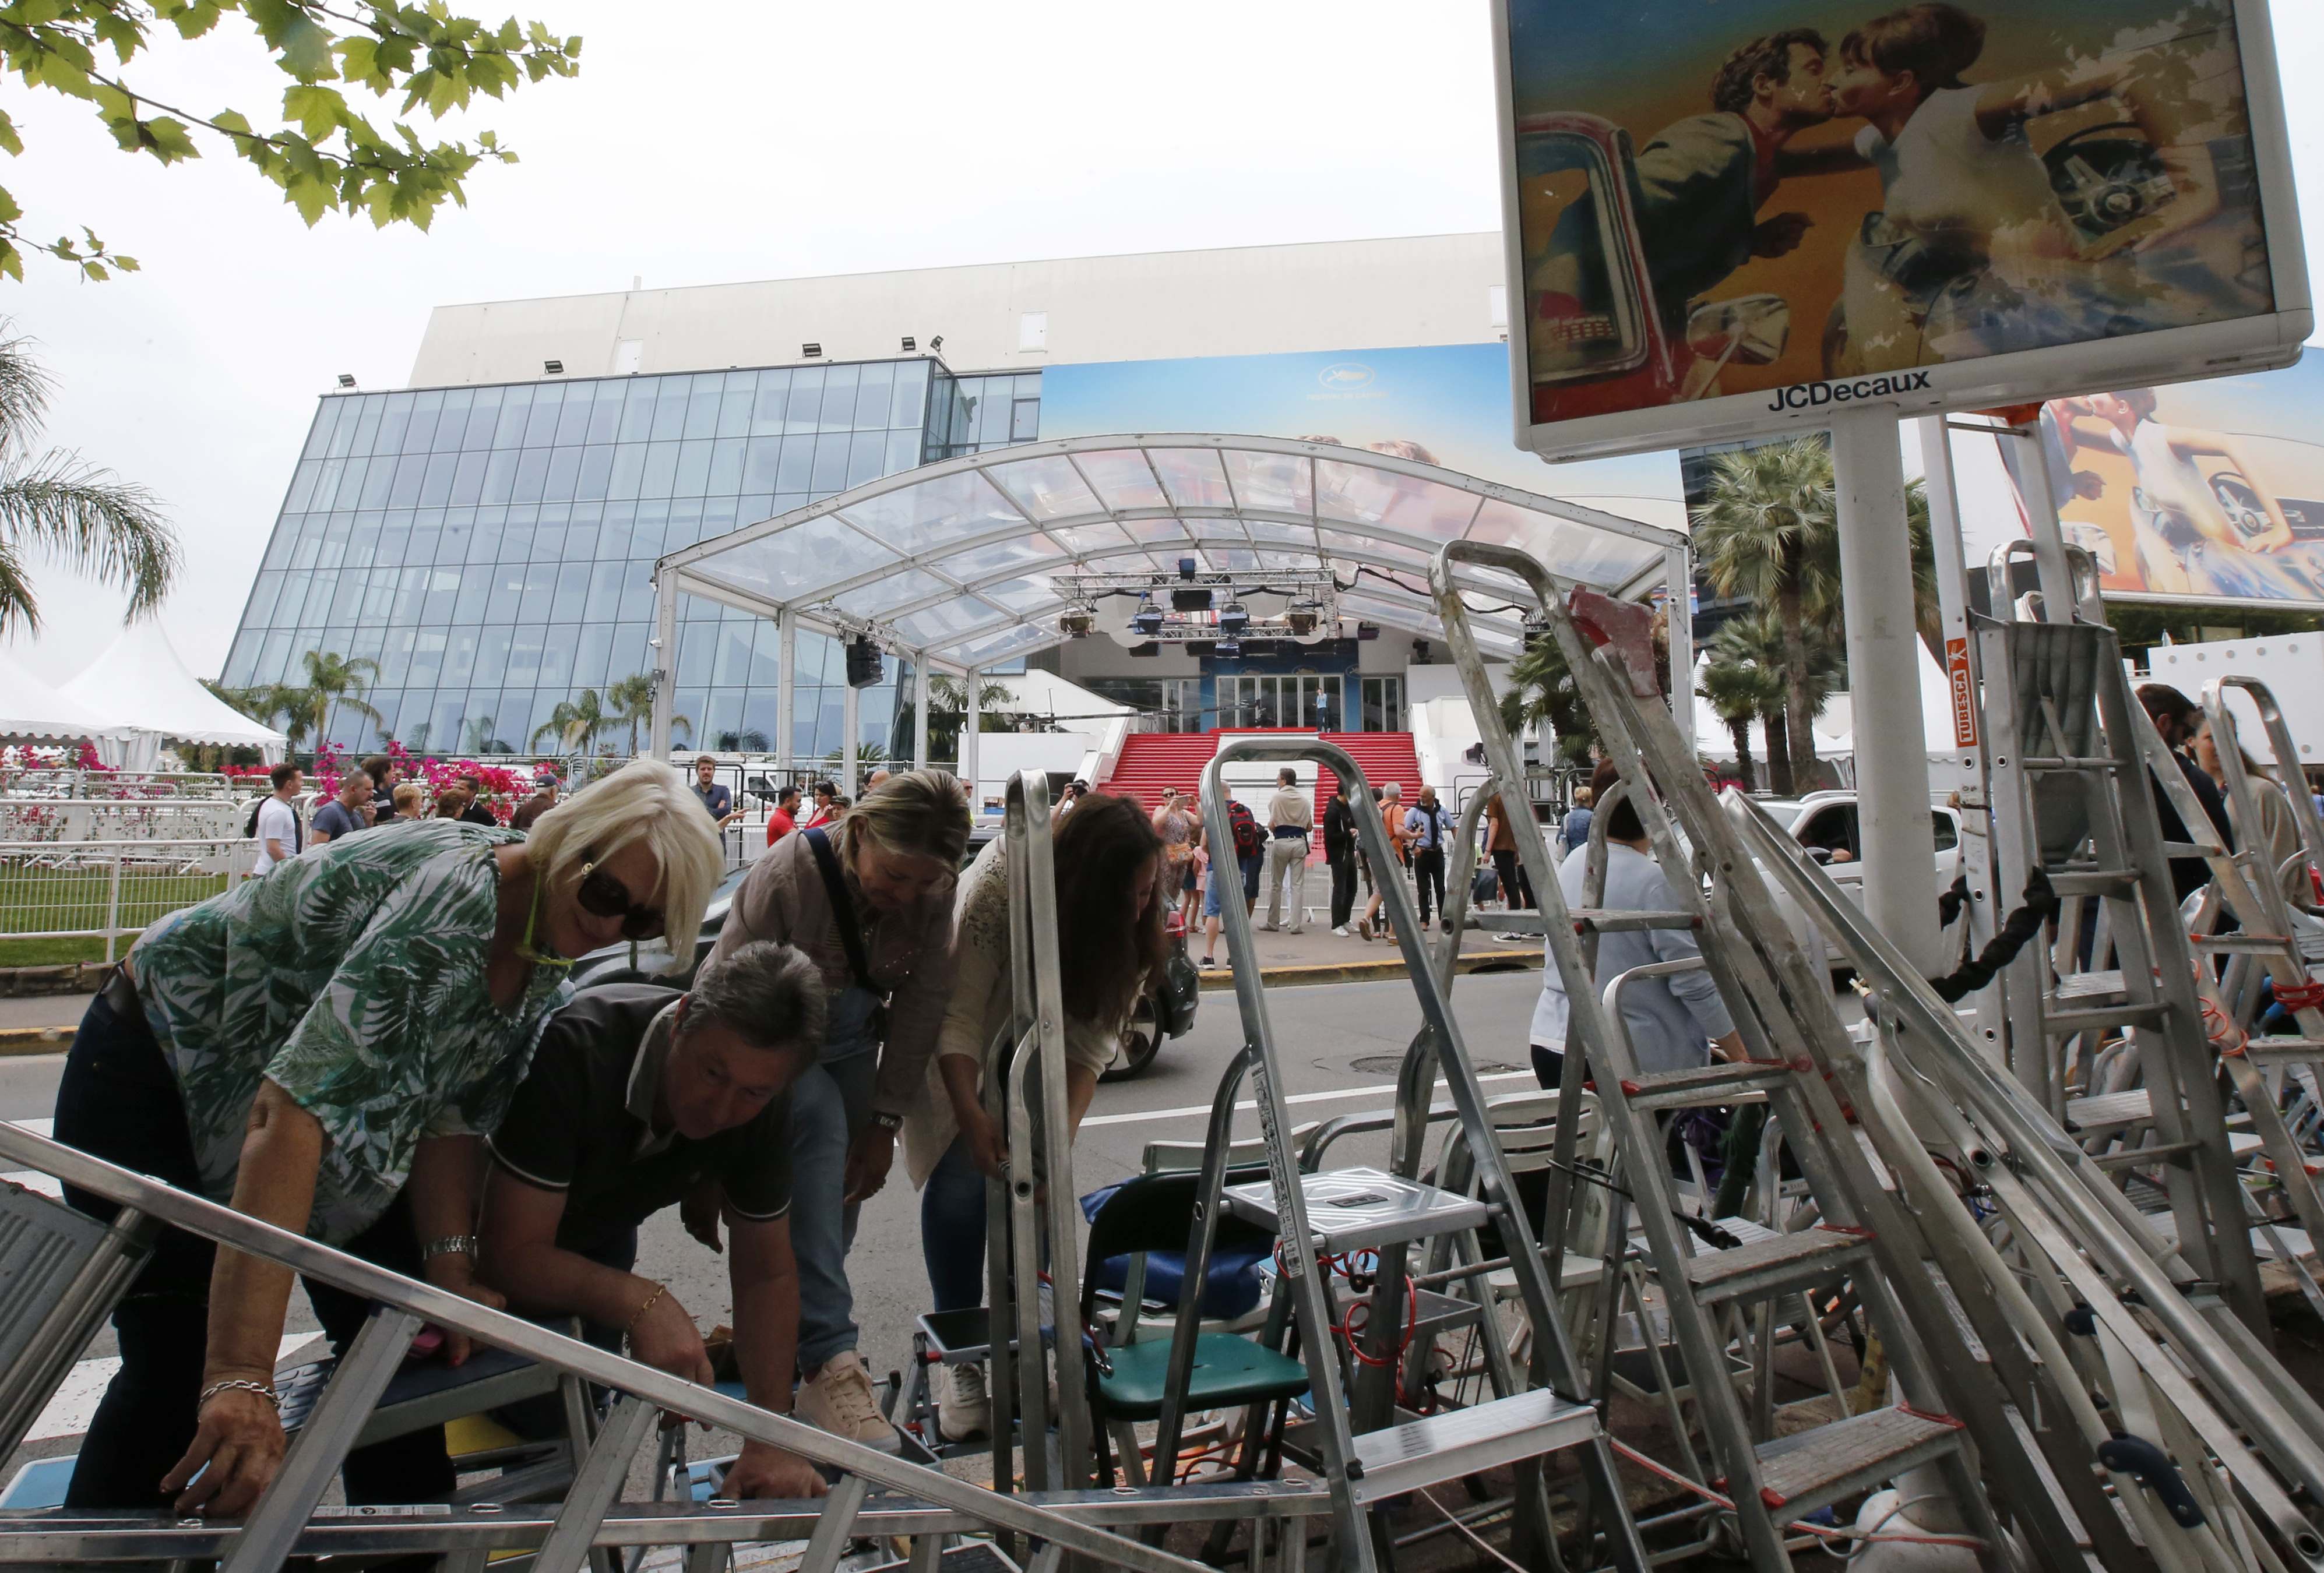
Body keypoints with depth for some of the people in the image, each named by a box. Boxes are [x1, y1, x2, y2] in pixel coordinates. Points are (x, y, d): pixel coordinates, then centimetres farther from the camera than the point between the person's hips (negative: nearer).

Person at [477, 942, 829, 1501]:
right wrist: (642, 1302, -51)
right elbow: (509, 1255, -38)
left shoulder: (760, 1109, -25)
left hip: (596, 1235, 4)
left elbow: (766, 1274, -16)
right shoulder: (577, 1051, -40)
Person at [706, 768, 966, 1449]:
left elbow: (920, 1006, -11)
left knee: (839, 1189, 0)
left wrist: (884, 1125, -10)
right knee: (820, 1128, -30)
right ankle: (830, 1367, -33)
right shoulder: (786, 877, -30)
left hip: (850, 1037, 5)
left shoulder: (932, 891, -17)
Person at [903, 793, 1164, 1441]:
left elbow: (1093, 1039, -22)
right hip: (960, 1036, -3)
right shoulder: (998, 884, -37)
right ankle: (957, 1359, 2)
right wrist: (970, 1115, -42)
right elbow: (959, 1015, -34)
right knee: (962, 1174, -13)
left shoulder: (1132, 921, -24)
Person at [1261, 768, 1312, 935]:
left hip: (1281, 842, -2)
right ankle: (1296, 924, -1)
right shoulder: (1304, 799, 6)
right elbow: (1309, 827, 8)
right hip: (1299, 842, 3)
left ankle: (1272, 922, 16)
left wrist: (1270, 827, 10)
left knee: (1275, 884, 9)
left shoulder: (1277, 797, -6)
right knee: (1297, 885, 3)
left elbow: (1272, 825, -11)